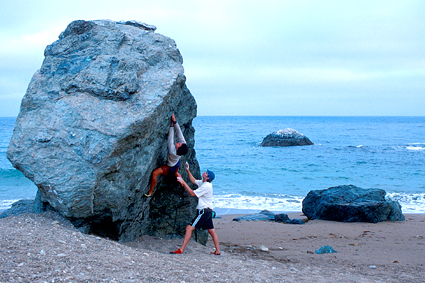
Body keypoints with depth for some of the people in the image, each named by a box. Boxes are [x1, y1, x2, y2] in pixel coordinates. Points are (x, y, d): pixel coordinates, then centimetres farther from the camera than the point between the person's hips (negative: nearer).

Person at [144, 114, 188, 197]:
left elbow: (170, 139, -43)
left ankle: (150, 192, 6)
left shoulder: (172, 152, -47)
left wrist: (171, 126, -37)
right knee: (176, 173, 35)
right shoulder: (184, 144, -34)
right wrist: (175, 121, -38)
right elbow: (179, 132, -33)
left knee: (154, 173, -5)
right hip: (177, 163, 7)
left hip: (170, 167, -7)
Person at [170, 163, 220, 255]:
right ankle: (217, 251, 20)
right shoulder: (203, 183, 11)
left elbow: (193, 193, -19)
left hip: (204, 211, -11)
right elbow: (194, 181, 26)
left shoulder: (206, 186, -18)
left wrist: (183, 183, -18)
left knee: (189, 228, -12)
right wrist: (188, 171, 16)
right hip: (208, 210, 11)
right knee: (211, 231, 14)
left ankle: (181, 250, -13)